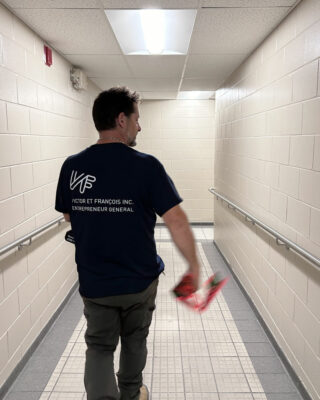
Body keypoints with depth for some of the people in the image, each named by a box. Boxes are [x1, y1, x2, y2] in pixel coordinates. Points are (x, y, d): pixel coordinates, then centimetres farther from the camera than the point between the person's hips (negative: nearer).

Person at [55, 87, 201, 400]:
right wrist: (193, 264, -7)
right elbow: (176, 222, -20)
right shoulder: (146, 166, -18)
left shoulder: (71, 166, -7)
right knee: (134, 341, 24)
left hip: (93, 283, 1)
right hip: (139, 281, -1)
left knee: (99, 348, 18)